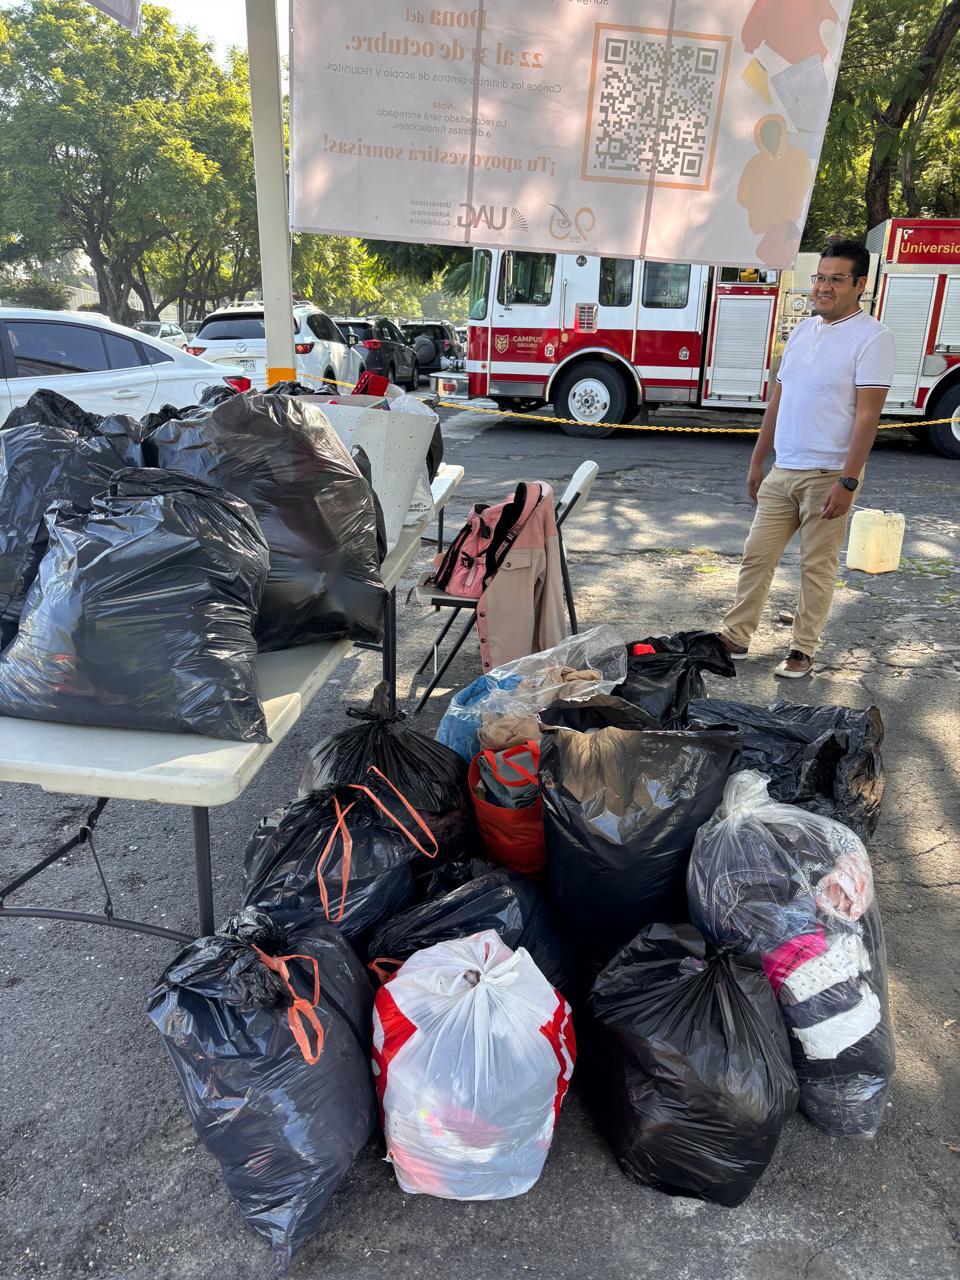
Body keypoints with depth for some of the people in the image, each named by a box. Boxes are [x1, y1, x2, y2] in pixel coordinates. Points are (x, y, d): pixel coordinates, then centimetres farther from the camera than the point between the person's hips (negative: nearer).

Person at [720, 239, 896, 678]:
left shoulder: (872, 337, -9)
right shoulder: (802, 330, 12)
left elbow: (867, 416, -14)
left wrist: (847, 482, -20)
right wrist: (756, 461, 15)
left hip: (828, 476, -6)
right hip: (782, 472, 6)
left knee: (817, 568, 3)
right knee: (756, 556, 8)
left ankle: (802, 651, 15)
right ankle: (735, 637, 18)